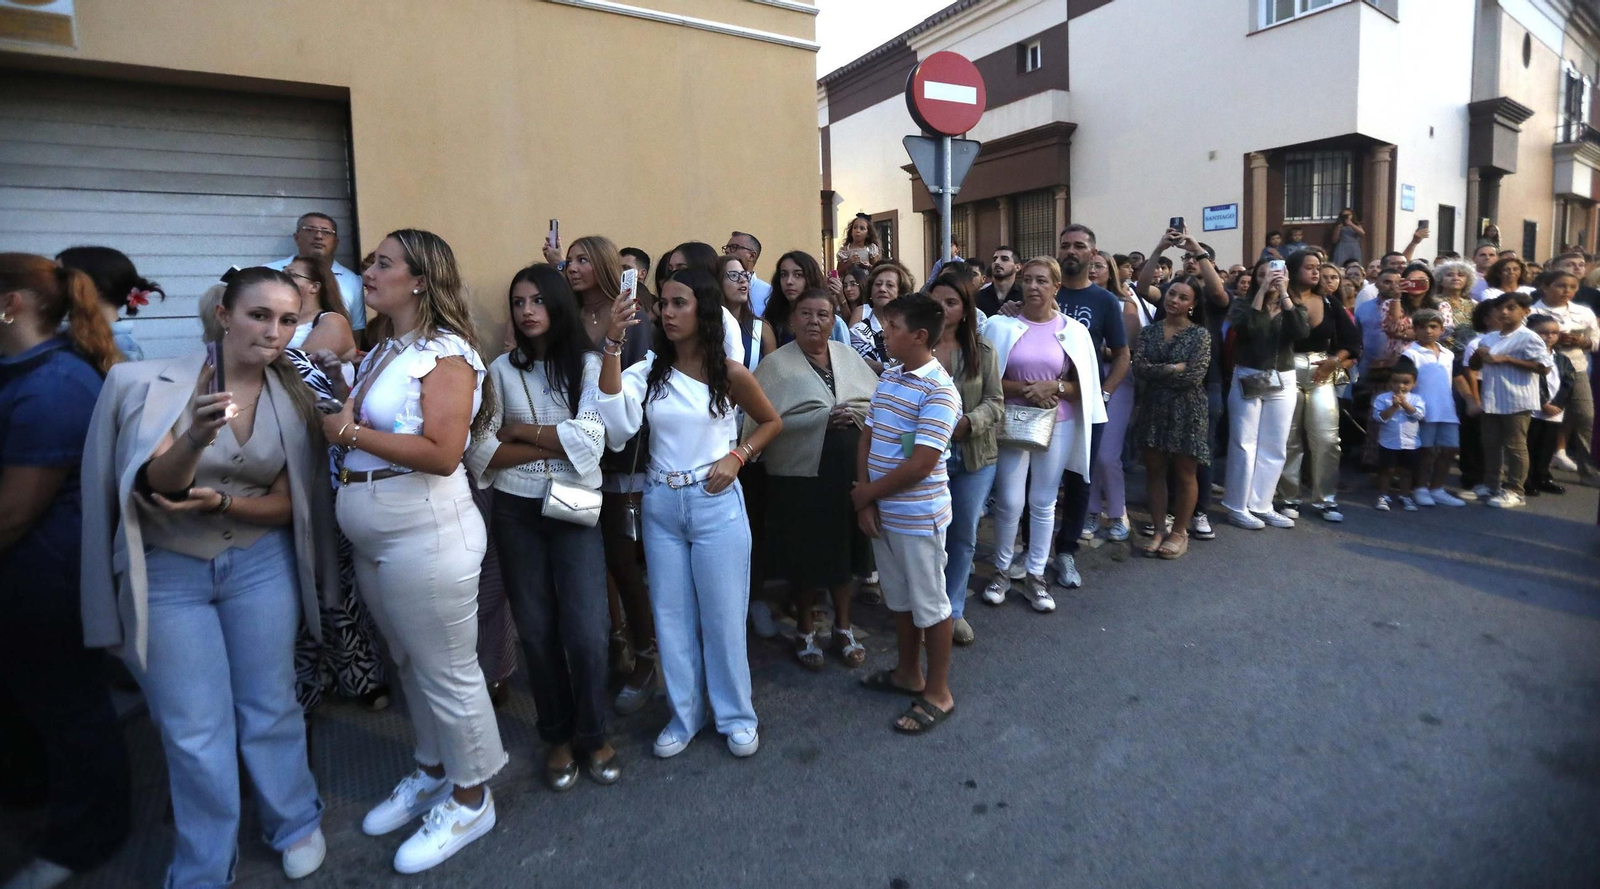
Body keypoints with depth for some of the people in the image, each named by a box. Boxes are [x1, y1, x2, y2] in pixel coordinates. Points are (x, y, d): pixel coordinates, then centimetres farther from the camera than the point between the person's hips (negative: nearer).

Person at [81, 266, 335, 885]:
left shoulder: (294, 400, -3)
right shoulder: (156, 383, -11)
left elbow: (290, 504, -1)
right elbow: (156, 486, -19)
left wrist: (221, 502, -20)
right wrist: (195, 439, -40)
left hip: (261, 566, 2)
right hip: (169, 573, -1)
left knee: (270, 708, 13)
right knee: (194, 730, 6)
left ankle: (295, 823, 35)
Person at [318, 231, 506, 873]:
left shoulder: (446, 352, -13)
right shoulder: (380, 351, 14)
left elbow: (442, 454, -23)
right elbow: (353, 425, 14)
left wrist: (351, 433, -16)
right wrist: (338, 417, -5)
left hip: (427, 535, -9)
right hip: (373, 540, 9)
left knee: (447, 672, 4)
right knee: (409, 664, 20)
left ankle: (471, 799, 22)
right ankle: (432, 772, 39)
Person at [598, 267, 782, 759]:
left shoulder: (729, 373, -5)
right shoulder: (648, 371, -1)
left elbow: (772, 422, 9)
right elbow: (617, 425, -20)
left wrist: (737, 457, -8)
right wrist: (612, 344, -25)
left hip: (716, 503, -3)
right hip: (661, 503, 3)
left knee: (722, 614, 6)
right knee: (671, 615, 12)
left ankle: (735, 715, 25)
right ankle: (684, 714, 30)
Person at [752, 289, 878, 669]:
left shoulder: (848, 356, 9)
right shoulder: (776, 364, -5)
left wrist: (855, 412, -12)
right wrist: (824, 418, -19)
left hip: (849, 473, 4)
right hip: (800, 476, -4)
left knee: (844, 550, 14)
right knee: (805, 556, 9)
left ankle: (843, 626, 34)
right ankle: (805, 630, 31)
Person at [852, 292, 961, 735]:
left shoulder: (939, 391, -19)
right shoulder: (888, 377, 5)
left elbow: (920, 465, -23)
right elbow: (867, 438, 6)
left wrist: (866, 493, -12)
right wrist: (865, 502, -4)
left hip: (918, 517, -7)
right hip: (883, 513, 8)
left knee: (930, 604, 8)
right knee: (900, 598, 21)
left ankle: (938, 692, 24)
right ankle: (908, 673, 40)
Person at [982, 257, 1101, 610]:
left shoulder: (1073, 330, 1)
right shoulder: (1001, 325, -2)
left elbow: (1084, 386, 3)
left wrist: (1055, 387, -16)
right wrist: (1025, 389, -17)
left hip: (1057, 426, 1)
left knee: (1043, 502, 9)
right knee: (1009, 502, 0)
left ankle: (1035, 576, 20)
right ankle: (1002, 570, 19)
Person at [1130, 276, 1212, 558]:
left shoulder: (1200, 334, -4)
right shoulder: (1148, 331, 5)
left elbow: (1195, 375, -15)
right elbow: (1138, 369, -8)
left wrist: (1157, 372, -11)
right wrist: (1173, 369, -16)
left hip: (1187, 411, -3)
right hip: (1153, 409, 3)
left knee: (1185, 474, 6)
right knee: (1155, 472, 8)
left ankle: (1179, 532, 19)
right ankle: (1159, 530, 20)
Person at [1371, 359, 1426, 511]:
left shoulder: (1417, 399, 0)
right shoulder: (1382, 398, -5)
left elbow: (1420, 415, -14)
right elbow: (1378, 417, -14)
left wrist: (1405, 404, -18)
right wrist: (1393, 407, -22)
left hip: (1411, 443, 2)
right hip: (1388, 443, -2)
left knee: (1407, 471, 12)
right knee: (1386, 469, 6)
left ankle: (1405, 497, 24)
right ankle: (1383, 496, 16)